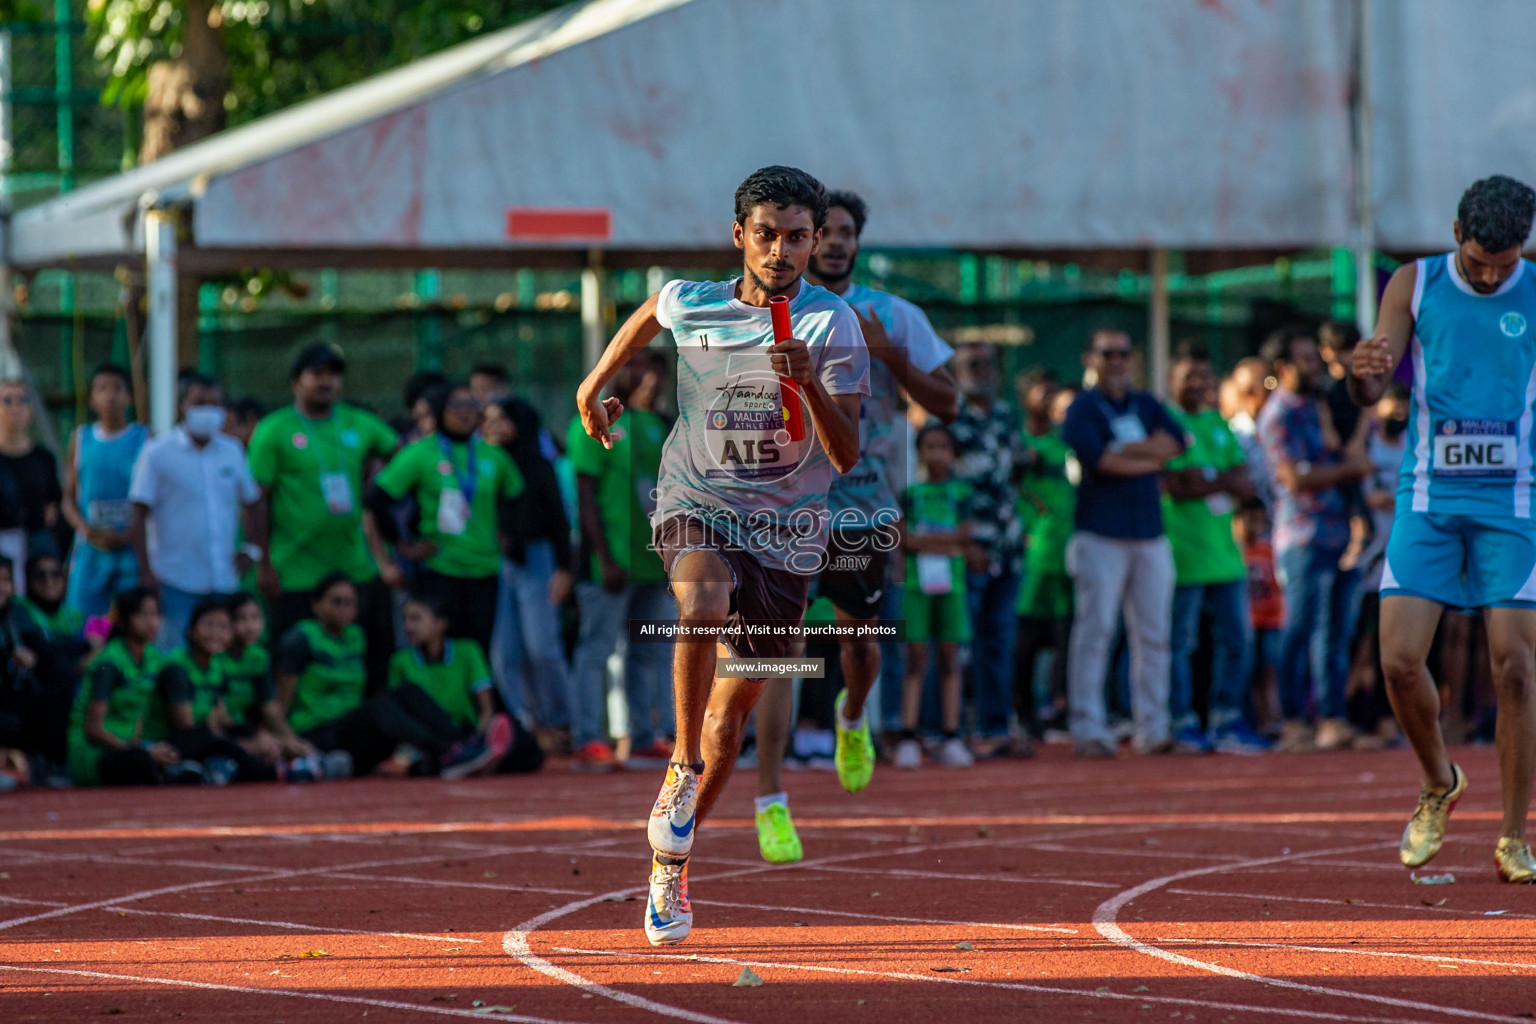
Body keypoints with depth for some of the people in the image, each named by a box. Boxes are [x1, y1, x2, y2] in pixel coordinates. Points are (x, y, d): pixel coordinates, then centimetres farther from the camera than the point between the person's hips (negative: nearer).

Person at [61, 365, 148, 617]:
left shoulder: (144, 439, 4)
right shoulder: (81, 438, 11)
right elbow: (68, 499, 10)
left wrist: (130, 536, -14)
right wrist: (88, 531, -9)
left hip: (133, 549, -2)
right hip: (90, 549, 2)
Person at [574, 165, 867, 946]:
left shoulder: (834, 327, -10)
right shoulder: (689, 305, -5)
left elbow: (846, 456, -16)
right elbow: (648, 313, 22)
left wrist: (810, 383, -32)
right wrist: (595, 385, 28)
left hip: (785, 530, 1)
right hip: (696, 506, 0)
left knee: (729, 718, 6)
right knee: (703, 607, -36)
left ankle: (669, 865, 24)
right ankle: (684, 767, -19)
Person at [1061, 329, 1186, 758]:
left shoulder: (1147, 406, 17)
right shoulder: (1082, 409, 1)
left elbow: (1176, 441, 1)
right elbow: (1095, 458, -15)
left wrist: (1123, 450, -8)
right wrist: (1150, 457, -6)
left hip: (1150, 536, 5)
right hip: (1100, 536, -5)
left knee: (1153, 636, 4)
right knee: (1095, 631, -9)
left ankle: (1153, 730, 8)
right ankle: (1088, 730, -10)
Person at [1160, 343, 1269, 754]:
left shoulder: (1219, 425, 18)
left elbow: (1245, 485, 9)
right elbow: (1172, 486, -13)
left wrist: (1203, 478, -8)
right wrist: (1223, 483, -5)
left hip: (1224, 552, 7)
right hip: (1181, 552, -7)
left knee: (1236, 638, 7)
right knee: (1180, 641, -3)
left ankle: (1226, 720, 15)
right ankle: (1182, 723, 3)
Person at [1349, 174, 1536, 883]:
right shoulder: (1415, 285, 2)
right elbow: (1372, 392, -4)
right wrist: (1362, 369, -26)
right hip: (1429, 496, 1)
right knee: (1400, 660, -8)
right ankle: (1439, 785, 20)